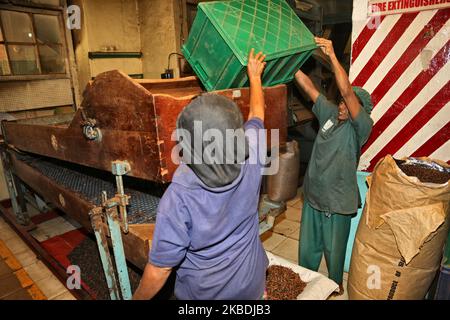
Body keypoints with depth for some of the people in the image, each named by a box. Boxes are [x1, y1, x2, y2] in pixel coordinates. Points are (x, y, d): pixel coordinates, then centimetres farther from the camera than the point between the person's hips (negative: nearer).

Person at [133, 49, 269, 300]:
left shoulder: (178, 198, -36)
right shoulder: (250, 160, -25)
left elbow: (159, 270, -23)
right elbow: (257, 111, -5)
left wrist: (138, 298, -3)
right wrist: (254, 75, 12)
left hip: (205, 292, -2)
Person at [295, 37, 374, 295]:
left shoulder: (361, 127, -15)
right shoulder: (329, 115, -1)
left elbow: (347, 91, -29)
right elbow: (307, 85, -5)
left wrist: (332, 55, -30)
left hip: (338, 203, -5)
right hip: (313, 196, 5)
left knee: (334, 251, 18)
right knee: (307, 248, 22)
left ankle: (336, 285, 46)